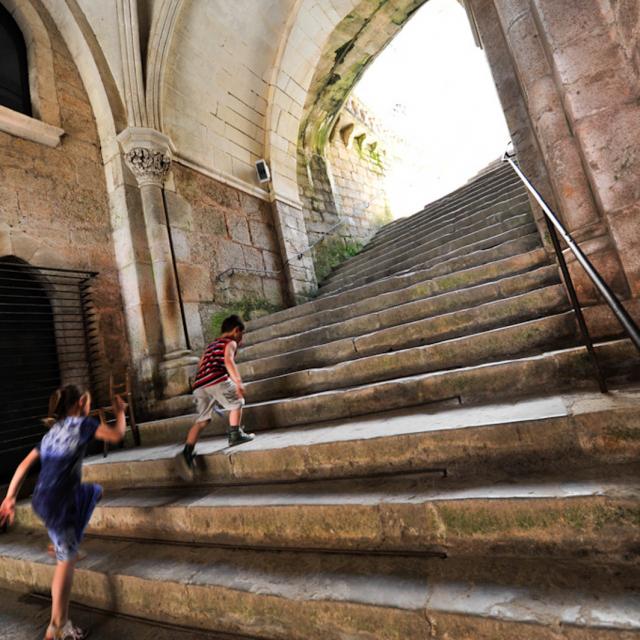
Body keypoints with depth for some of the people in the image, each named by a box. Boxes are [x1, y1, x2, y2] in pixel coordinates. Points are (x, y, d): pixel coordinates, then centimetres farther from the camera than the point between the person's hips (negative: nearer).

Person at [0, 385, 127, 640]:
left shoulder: (52, 431, 16)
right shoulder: (83, 422, -6)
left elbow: (24, 465, 14)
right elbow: (117, 435, 1)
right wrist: (120, 412, 16)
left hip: (41, 499, 8)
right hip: (57, 502, -8)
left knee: (95, 492, 28)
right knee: (67, 559, 1)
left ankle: (63, 542, 30)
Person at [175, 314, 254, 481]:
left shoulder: (211, 345, 33)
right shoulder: (230, 343, 10)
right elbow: (228, 360, -11)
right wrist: (238, 381, -22)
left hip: (199, 385, 7)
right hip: (217, 380, -7)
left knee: (202, 420, 8)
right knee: (237, 403, 16)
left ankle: (187, 453, -5)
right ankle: (235, 435, 15)